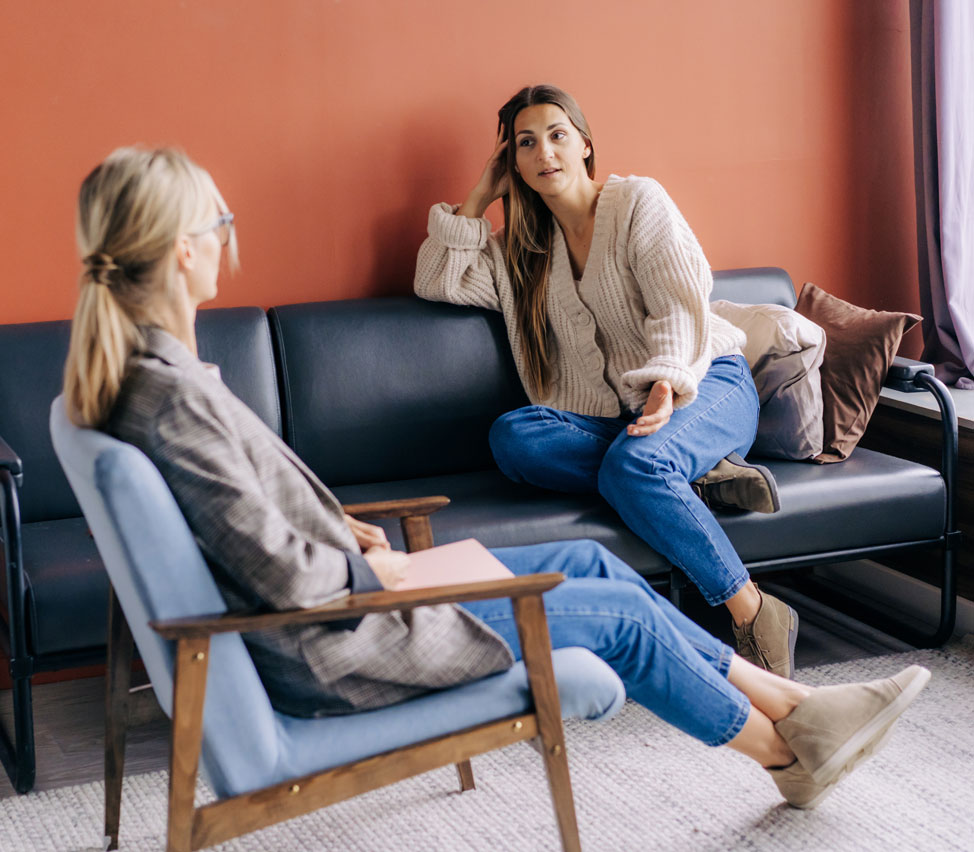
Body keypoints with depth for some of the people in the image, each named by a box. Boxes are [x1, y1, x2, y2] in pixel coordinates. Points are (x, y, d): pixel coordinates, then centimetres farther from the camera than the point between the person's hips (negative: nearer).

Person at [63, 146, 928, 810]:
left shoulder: (139, 368, 2)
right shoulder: (175, 399, -28)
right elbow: (280, 573, -27)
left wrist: (336, 527, 7)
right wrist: (372, 569, -10)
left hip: (335, 592, 10)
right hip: (328, 653, -10)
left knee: (590, 561, 12)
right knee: (623, 616, 2)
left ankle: (787, 700, 23)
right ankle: (789, 753, 25)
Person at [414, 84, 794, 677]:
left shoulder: (638, 200, 1)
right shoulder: (522, 248, 18)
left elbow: (680, 301, -11)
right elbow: (437, 283, 11)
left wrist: (668, 383, -28)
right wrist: (479, 199, 9)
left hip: (708, 384, -5)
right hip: (611, 415, 5)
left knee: (632, 464, -37)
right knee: (512, 437, -26)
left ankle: (759, 616, -29)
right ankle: (702, 473, -26)